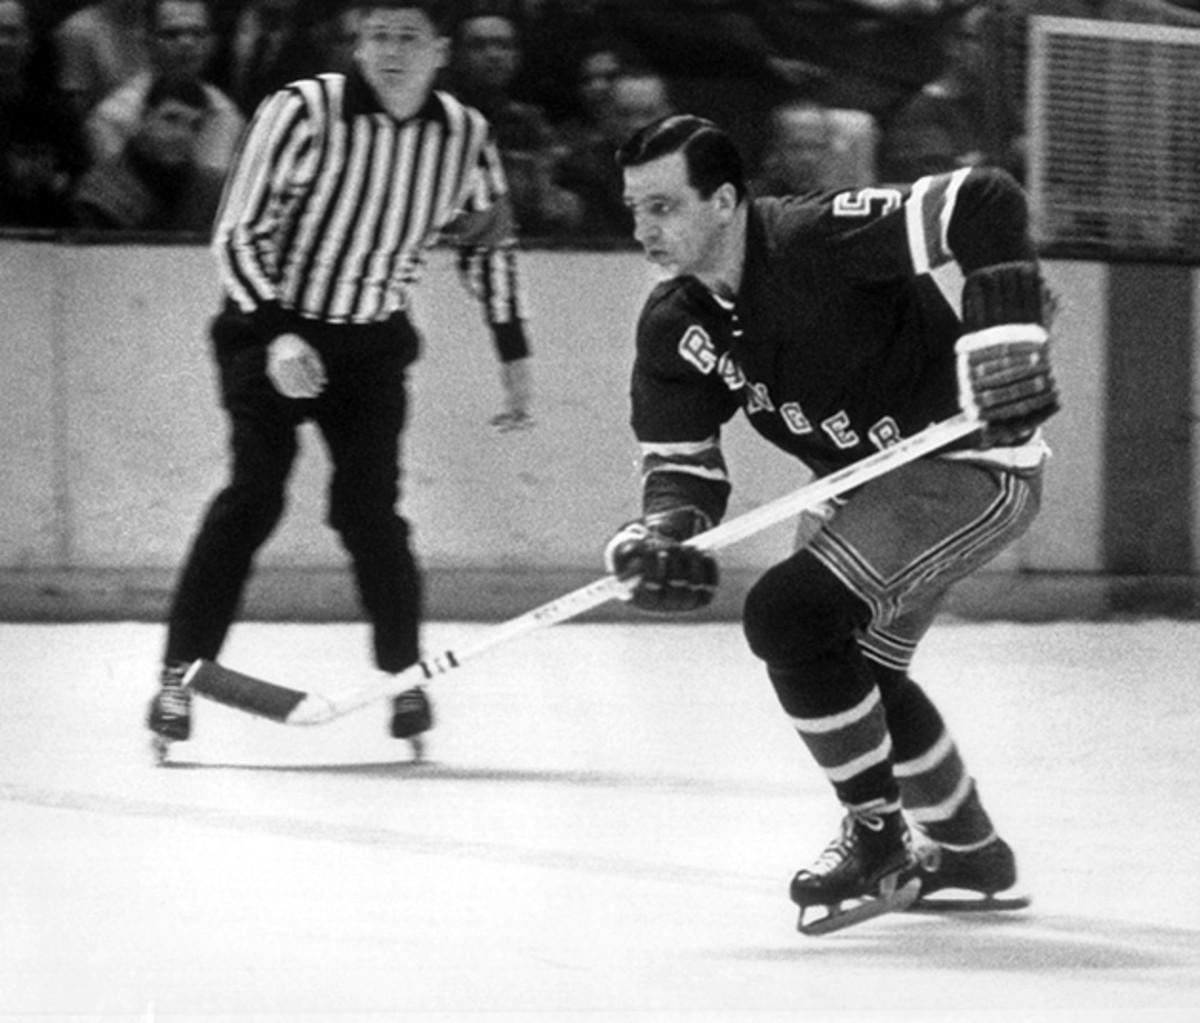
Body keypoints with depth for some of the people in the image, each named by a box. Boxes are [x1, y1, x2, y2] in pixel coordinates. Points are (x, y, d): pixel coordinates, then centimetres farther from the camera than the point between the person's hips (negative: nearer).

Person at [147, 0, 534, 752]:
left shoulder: (465, 135, -7)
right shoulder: (304, 113, -20)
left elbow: (490, 240, 11)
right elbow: (238, 234, -16)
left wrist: (514, 353, 11)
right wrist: (277, 336, -27)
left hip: (373, 342, 3)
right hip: (273, 330, -3)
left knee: (369, 506, -6)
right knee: (254, 494, -15)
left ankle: (404, 675, 12)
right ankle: (179, 676, -12)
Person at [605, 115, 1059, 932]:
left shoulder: (815, 242, -26)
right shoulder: (674, 327, -1)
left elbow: (986, 204, -29)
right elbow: (682, 459, -1)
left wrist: (1005, 330, -37)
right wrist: (668, 531, -23)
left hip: (975, 465, -10)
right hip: (879, 485, 10)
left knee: (789, 613, -22)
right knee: (862, 670, 23)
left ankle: (879, 837, -7)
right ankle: (970, 851, 45)